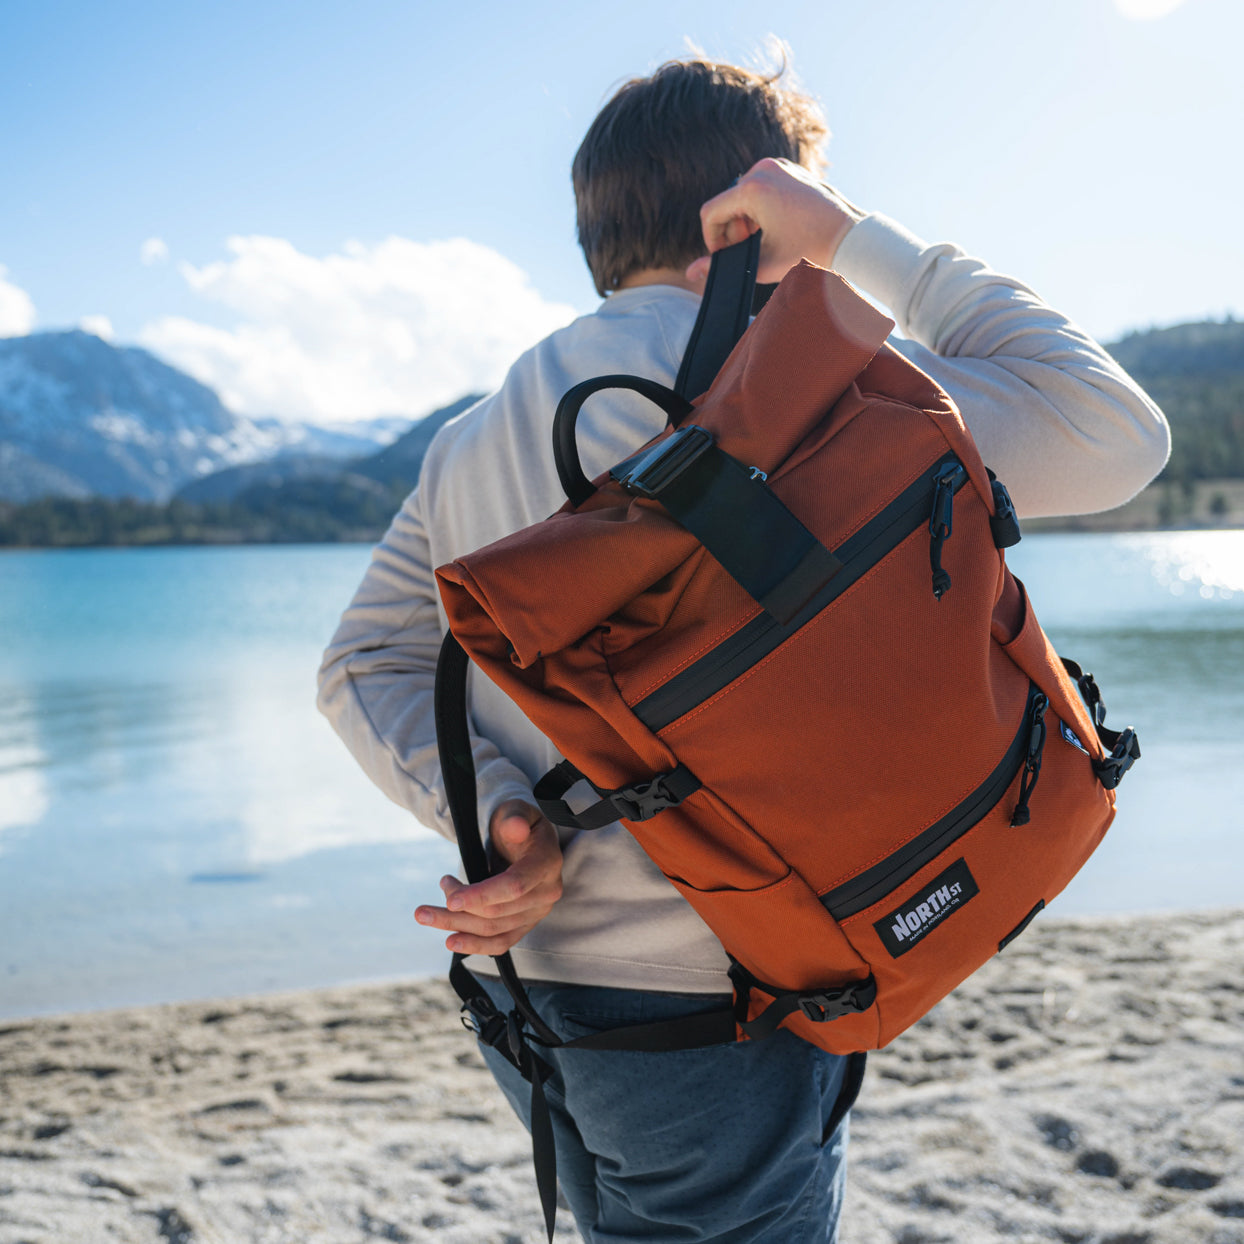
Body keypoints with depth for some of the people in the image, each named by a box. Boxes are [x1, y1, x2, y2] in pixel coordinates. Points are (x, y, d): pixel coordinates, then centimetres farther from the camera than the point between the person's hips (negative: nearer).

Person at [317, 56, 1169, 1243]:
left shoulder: (477, 434, 9)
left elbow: (366, 665, 4)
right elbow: (1112, 435, -10)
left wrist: (498, 816, -9)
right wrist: (864, 242, -8)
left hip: (519, 981, 8)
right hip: (704, 1002, -7)